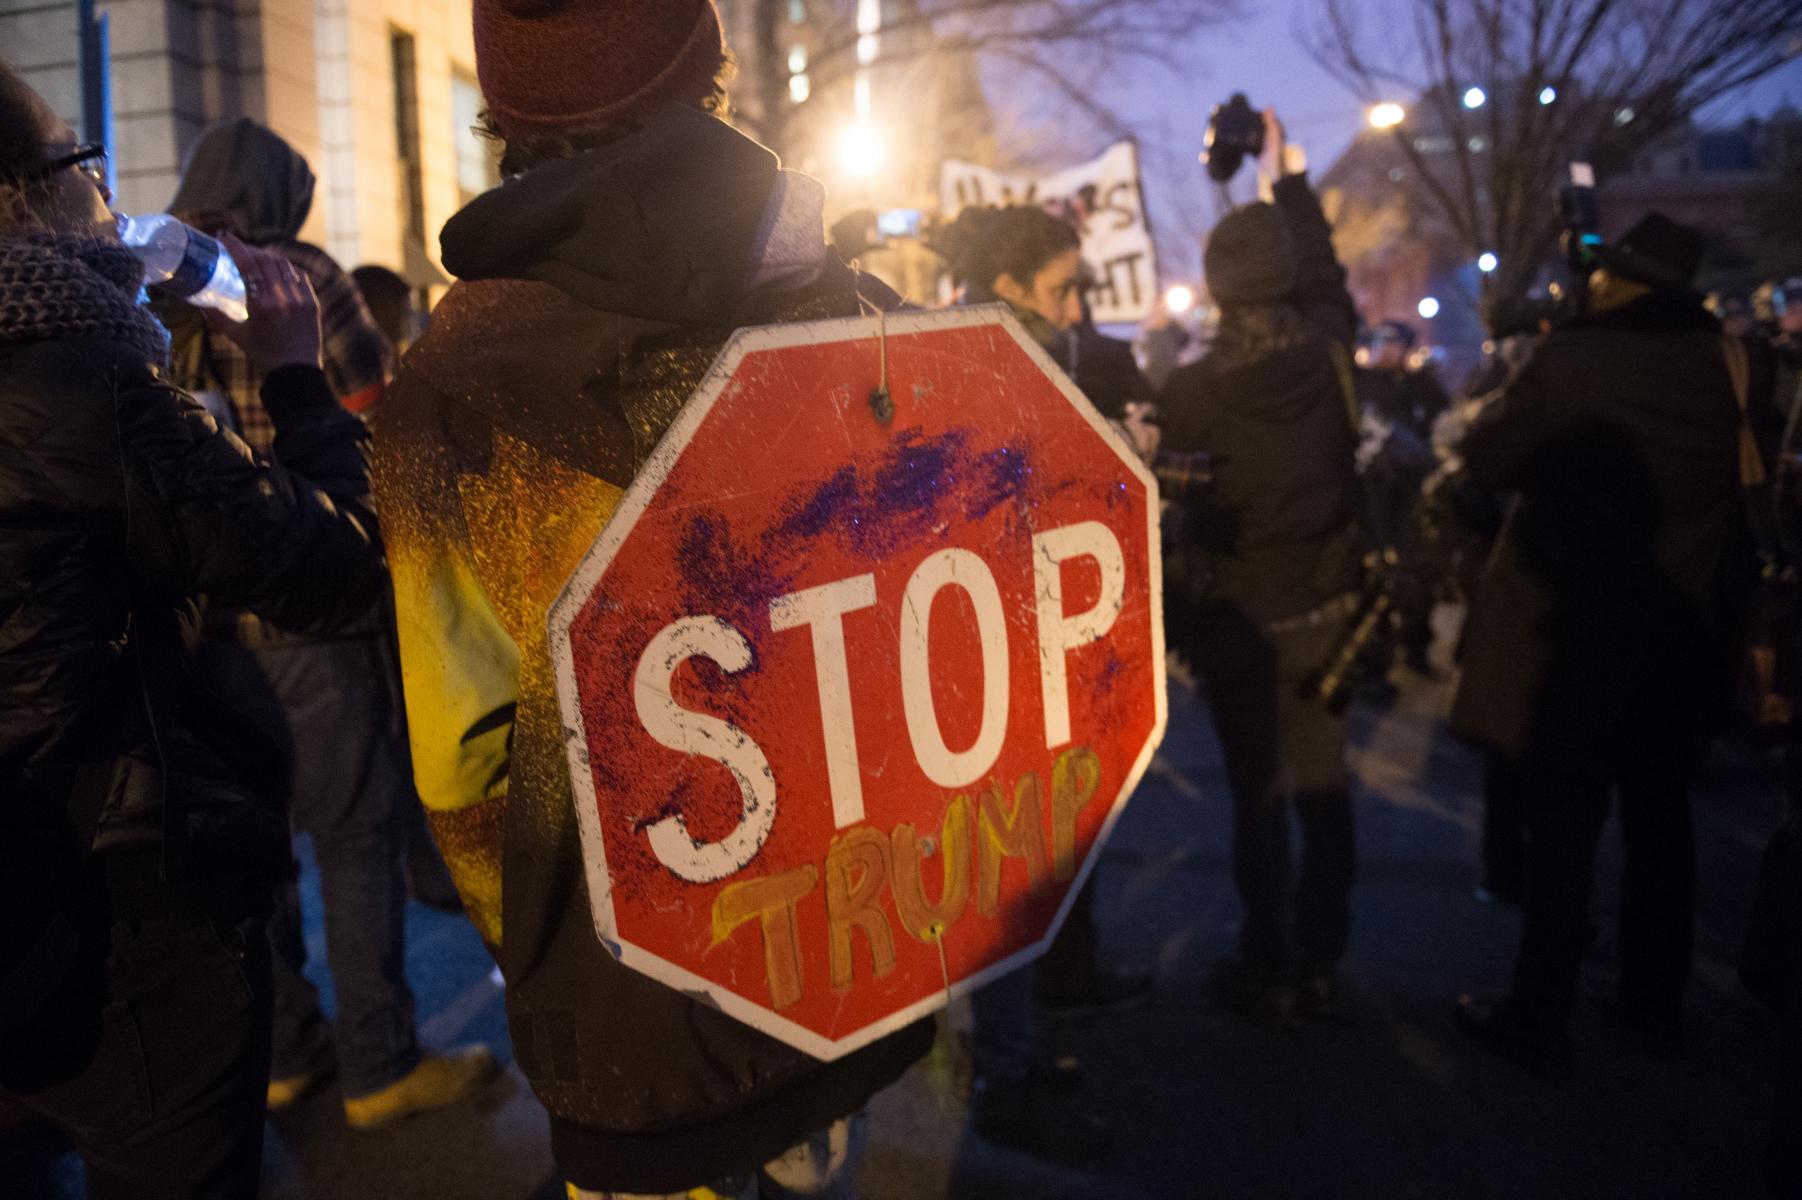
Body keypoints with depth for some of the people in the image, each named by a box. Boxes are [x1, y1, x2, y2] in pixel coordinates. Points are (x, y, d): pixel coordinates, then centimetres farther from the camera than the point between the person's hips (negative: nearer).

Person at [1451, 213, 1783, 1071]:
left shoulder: (1570, 360, -16)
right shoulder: (1736, 362, -1)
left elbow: (1487, 461, -7)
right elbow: (1759, 474, 11)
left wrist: (1519, 401, 6)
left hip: (1576, 629, -4)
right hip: (1685, 631, 5)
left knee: (1565, 824, 3)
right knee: (1660, 815, 17)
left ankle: (1540, 1019, 13)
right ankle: (1657, 1002, 32)